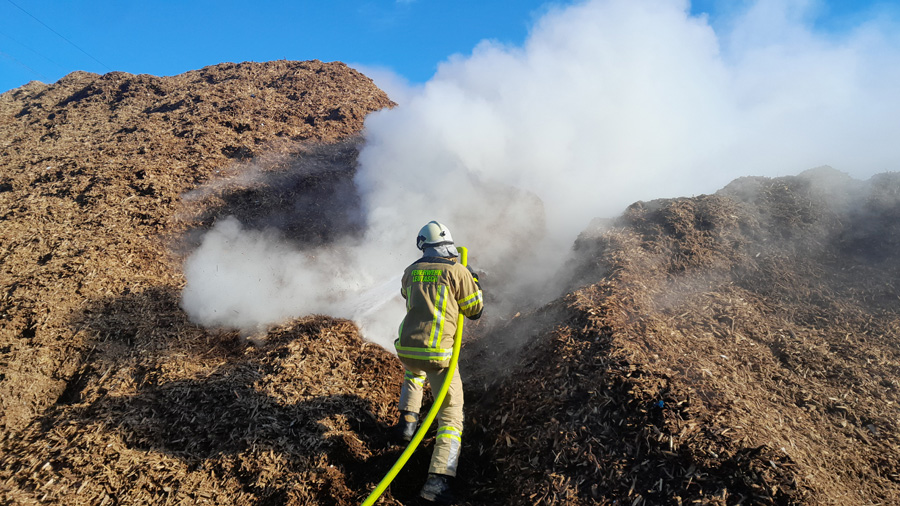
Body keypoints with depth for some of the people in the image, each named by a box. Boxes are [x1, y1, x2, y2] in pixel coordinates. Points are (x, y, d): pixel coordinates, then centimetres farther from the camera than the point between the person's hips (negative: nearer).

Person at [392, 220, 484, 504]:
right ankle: (438, 479, -9)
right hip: (437, 355, -4)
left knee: (414, 373, 42)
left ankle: (407, 421, 30)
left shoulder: (411, 271, 8)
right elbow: (475, 311, 4)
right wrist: (474, 283, 19)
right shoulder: (458, 271, -5)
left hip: (406, 349, 5)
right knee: (451, 415, 6)